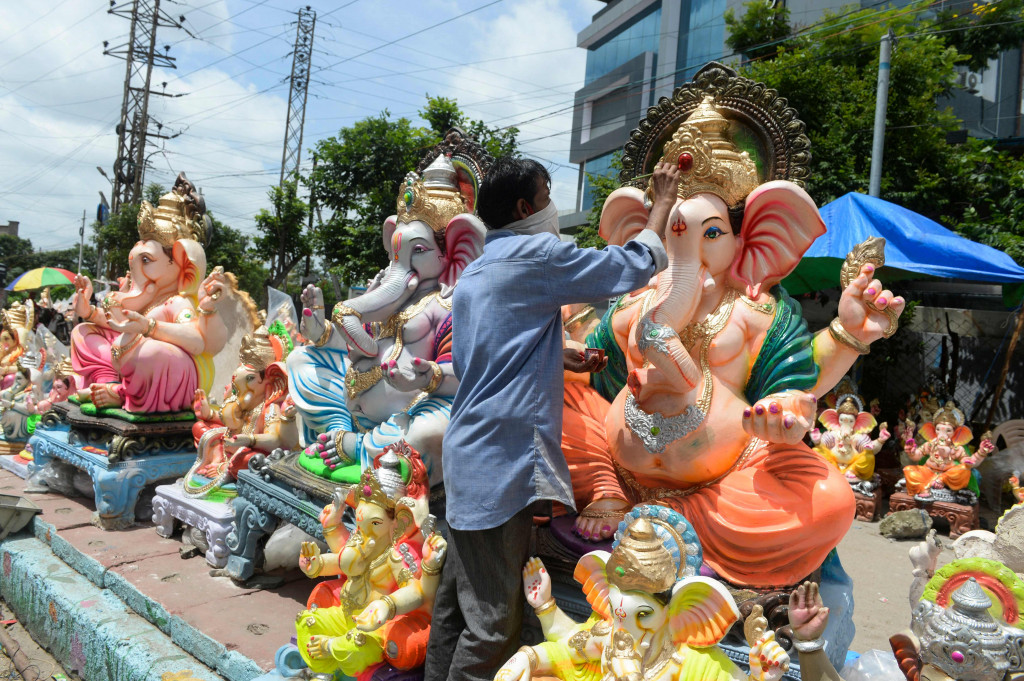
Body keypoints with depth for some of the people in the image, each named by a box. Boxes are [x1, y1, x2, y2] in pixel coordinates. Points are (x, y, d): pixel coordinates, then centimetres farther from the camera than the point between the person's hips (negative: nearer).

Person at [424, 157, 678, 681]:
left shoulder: (475, 271, 19)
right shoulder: (533, 254, -7)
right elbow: (635, 265, -2)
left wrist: (559, 359, 21)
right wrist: (663, 203, 13)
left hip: (468, 456, 10)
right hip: (503, 461, -10)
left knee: (456, 603, 16)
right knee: (493, 622, -3)